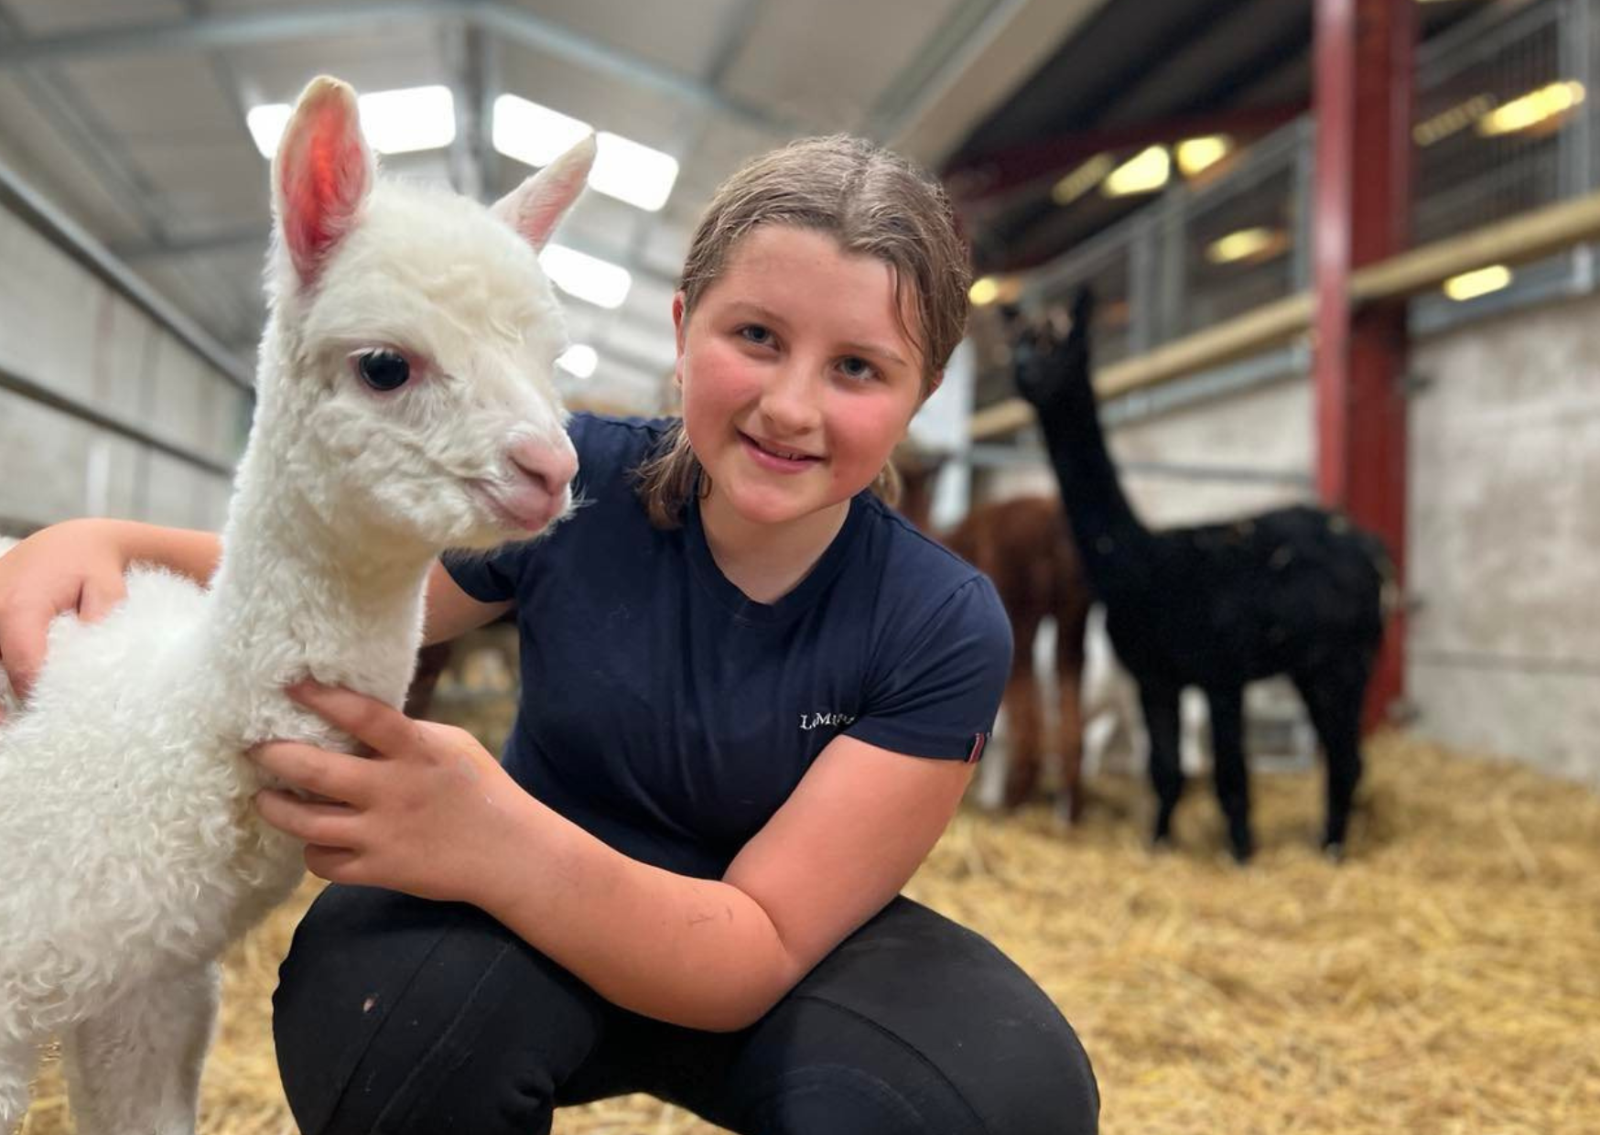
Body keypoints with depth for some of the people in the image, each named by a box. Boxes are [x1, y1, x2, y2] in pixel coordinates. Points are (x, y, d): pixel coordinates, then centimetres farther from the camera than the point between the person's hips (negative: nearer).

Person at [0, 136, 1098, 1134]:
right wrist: (106, 545, -27)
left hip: (786, 955, 1)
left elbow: (758, 954, -25)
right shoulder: (570, 485, -18)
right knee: (378, 993, -35)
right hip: (530, 931, 0)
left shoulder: (946, 631, -20)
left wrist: (502, 843, -44)